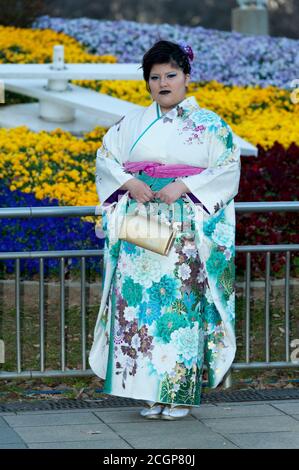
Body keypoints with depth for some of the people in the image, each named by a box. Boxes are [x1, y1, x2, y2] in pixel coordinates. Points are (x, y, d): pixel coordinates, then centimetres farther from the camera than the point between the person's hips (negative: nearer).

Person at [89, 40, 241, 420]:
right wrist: (129, 183, -7)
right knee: (139, 300, -2)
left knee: (181, 301, -5)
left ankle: (179, 394, 0)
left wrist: (183, 186, -14)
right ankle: (149, 393, 4)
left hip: (186, 228, -3)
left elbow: (228, 168, -3)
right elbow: (105, 157, 12)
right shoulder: (133, 122, 13)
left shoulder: (209, 124, 4)